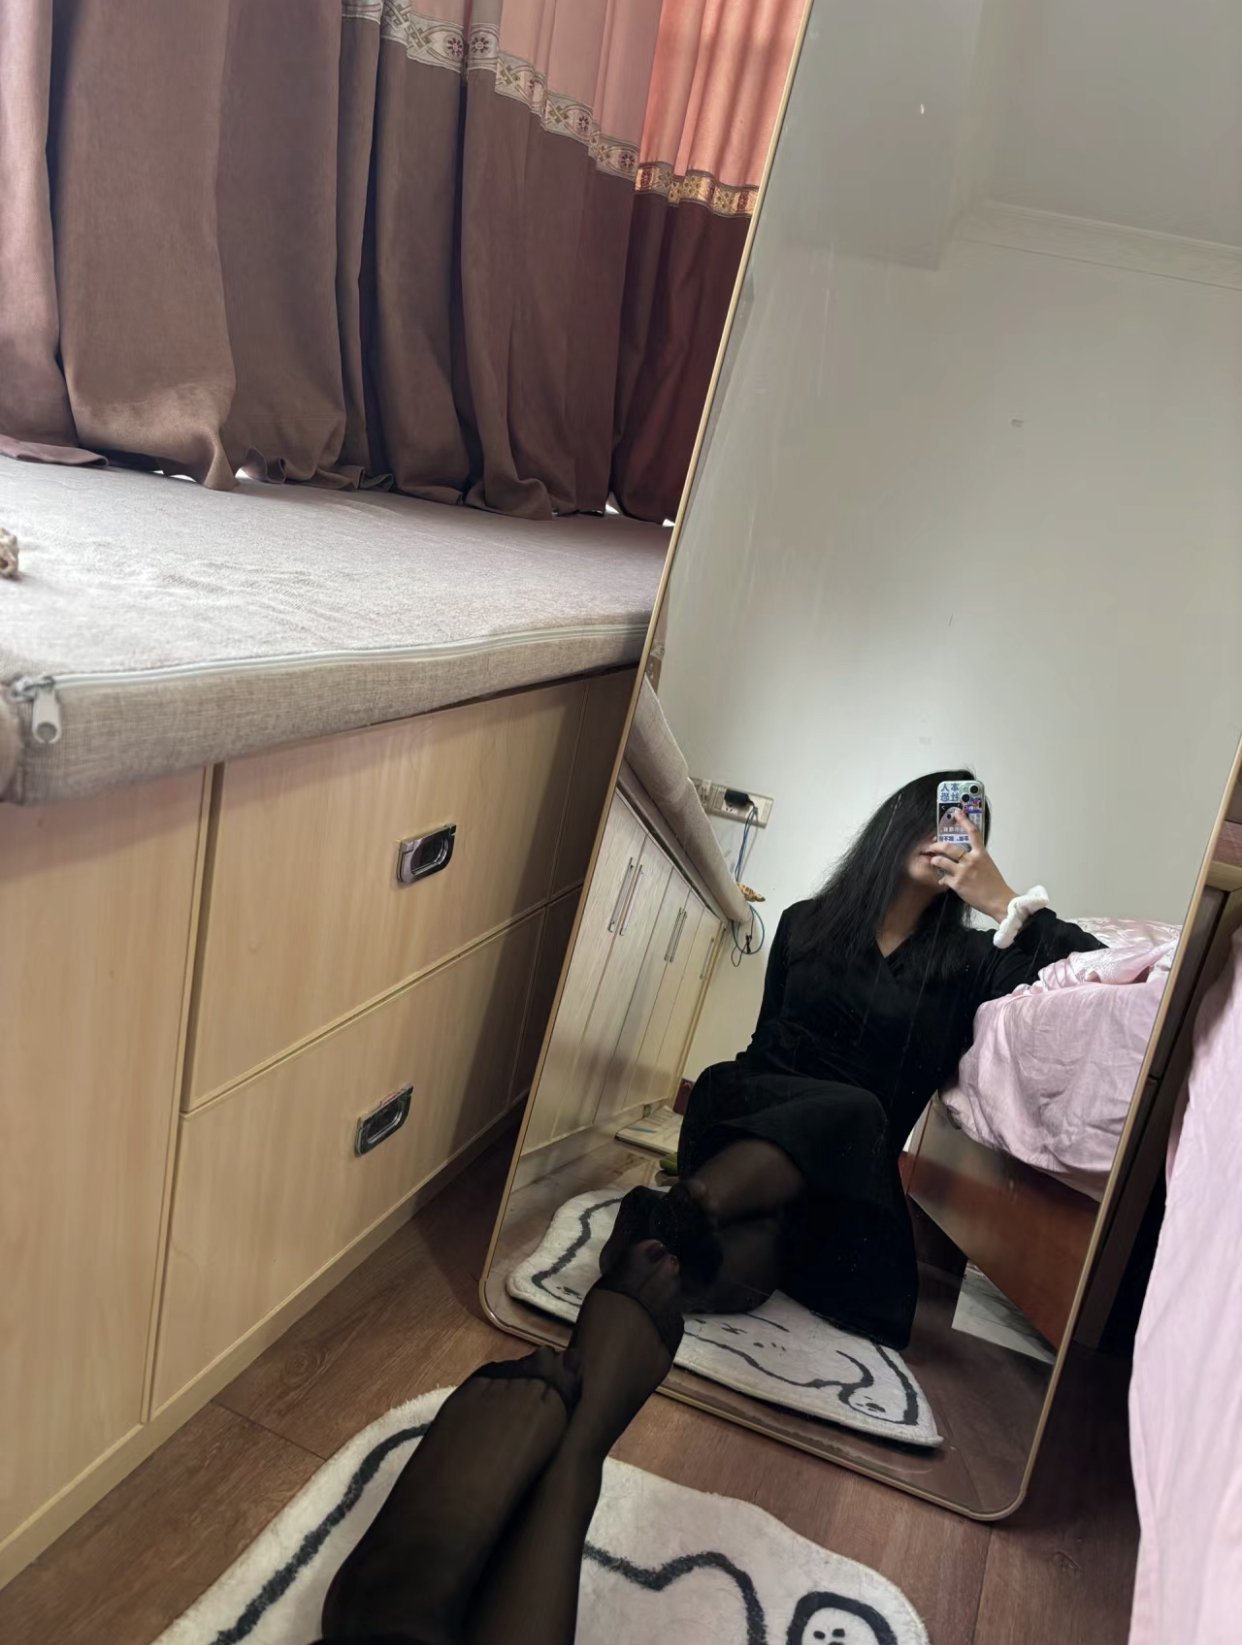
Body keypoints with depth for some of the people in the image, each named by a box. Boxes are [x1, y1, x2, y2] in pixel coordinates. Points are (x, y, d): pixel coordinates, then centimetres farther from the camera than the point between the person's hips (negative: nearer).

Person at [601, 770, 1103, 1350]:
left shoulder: (966, 959, 10)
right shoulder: (808, 922, 15)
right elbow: (766, 1038, 11)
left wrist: (1001, 901, -6)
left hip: (850, 1161, 1)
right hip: (758, 1100, -1)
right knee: (852, 1110, -37)